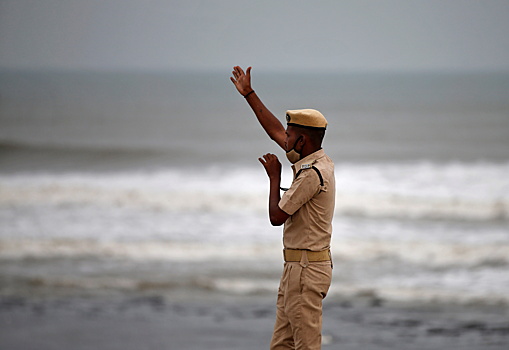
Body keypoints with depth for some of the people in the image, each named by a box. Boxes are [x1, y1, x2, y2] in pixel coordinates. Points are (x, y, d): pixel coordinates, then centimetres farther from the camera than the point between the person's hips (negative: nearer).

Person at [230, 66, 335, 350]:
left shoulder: (312, 173, -18)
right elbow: (274, 130, 23)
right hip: (296, 267, 10)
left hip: (306, 271, -10)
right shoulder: (315, 161, 11)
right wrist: (249, 93, 27)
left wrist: (274, 177, -1)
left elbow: (276, 216, -14)